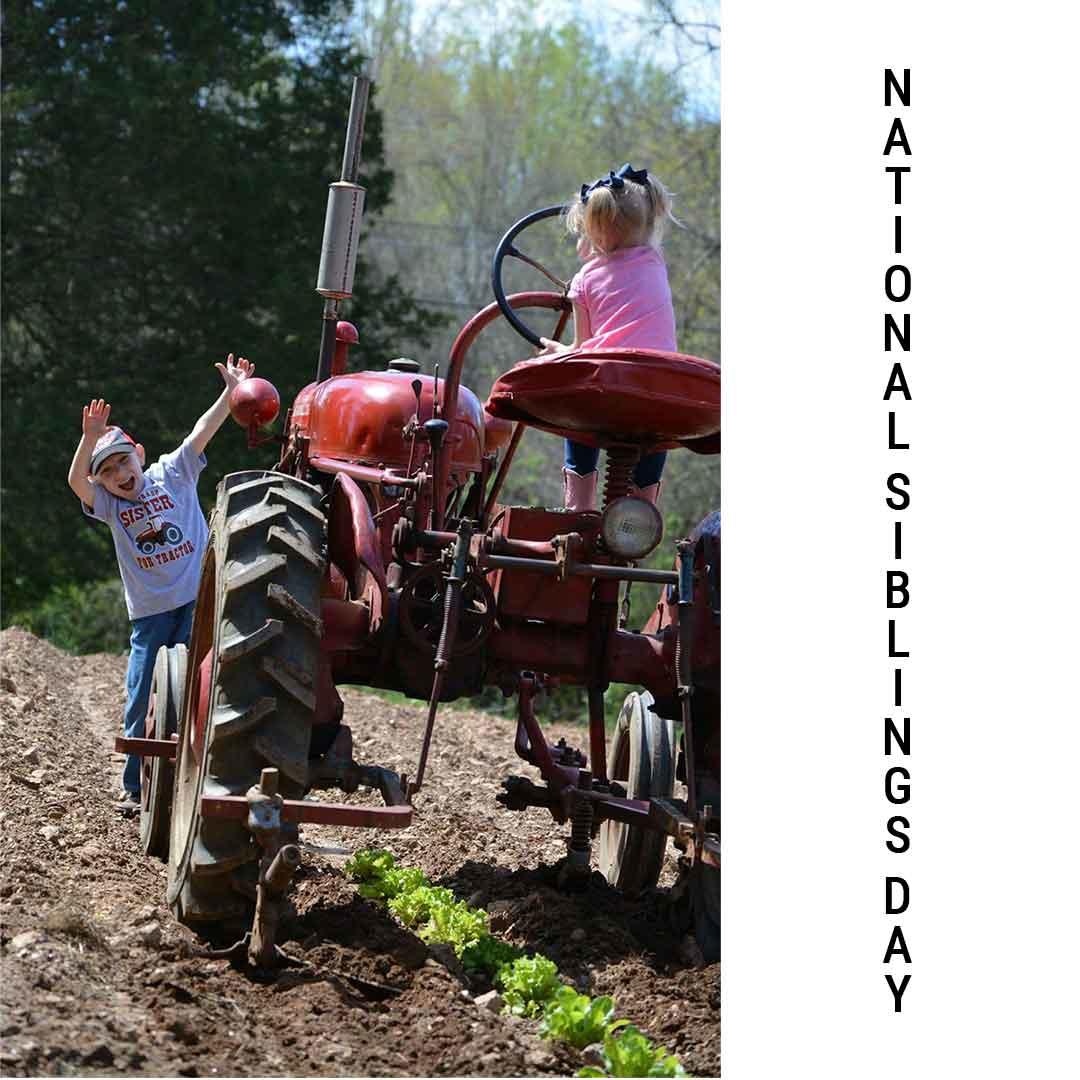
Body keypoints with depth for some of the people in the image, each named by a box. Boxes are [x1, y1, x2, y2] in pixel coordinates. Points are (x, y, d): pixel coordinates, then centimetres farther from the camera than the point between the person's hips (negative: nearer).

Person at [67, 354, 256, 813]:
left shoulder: (173, 474, 3)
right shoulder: (107, 505, 3)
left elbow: (202, 430, -6)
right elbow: (76, 480, -16)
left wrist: (232, 391, -16)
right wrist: (89, 441, -32)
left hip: (198, 599, -2)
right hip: (150, 612, 2)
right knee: (142, 698, 1)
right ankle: (134, 787, 12)